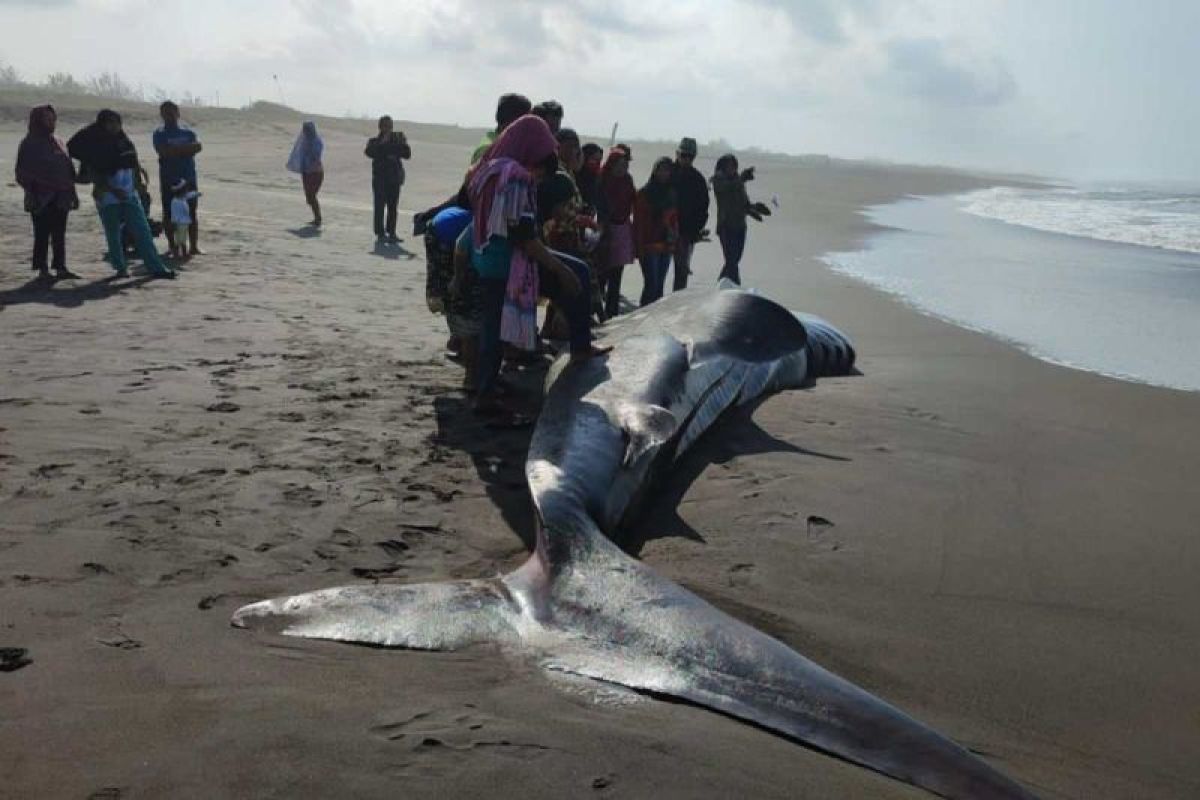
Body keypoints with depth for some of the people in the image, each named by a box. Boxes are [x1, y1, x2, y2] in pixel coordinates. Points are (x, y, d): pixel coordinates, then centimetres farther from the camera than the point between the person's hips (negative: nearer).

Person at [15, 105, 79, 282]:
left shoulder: (58, 142, 14)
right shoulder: (29, 144, -3)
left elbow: (68, 169, 16)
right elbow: (23, 173, -6)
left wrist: (72, 193, 12)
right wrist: (32, 192, -15)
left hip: (60, 198, 5)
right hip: (41, 199, -5)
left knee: (59, 234, 6)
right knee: (42, 234, -2)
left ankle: (61, 267, 10)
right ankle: (42, 269, 4)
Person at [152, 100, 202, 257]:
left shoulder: (189, 133, 13)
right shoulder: (159, 134, 4)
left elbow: (196, 147, -6)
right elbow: (164, 151, -14)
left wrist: (175, 150, -12)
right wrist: (186, 148, -9)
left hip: (189, 178, 2)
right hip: (168, 180, -2)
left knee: (191, 213, 1)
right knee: (169, 214, -1)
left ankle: (194, 246, 3)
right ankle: (173, 245, 6)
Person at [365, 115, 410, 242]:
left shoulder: (397, 139, 12)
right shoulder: (374, 141, 4)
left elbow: (407, 154, 4)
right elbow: (369, 152, -16)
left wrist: (402, 143, -10)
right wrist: (382, 143, -19)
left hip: (394, 178, 3)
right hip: (380, 178, -3)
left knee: (393, 206, 2)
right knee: (380, 205, -5)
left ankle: (391, 232, 6)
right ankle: (380, 232, -2)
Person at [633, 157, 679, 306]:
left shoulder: (671, 194, 12)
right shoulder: (644, 193, -5)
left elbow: (674, 219, 14)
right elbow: (638, 222, -8)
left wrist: (674, 241, 5)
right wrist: (639, 247, -12)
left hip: (666, 246, 5)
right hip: (649, 246, -5)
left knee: (659, 285, 8)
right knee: (651, 284, -9)